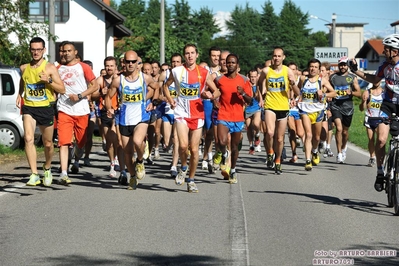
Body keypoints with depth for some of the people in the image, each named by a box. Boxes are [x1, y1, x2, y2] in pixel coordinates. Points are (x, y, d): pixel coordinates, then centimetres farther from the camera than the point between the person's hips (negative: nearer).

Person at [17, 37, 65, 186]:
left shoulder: (50, 68, -3)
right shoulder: (24, 68, 6)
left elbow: (62, 90, -6)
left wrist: (49, 80, -20)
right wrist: (19, 94, 11)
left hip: (45, 108, -1)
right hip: (28, 108, 1)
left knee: (48, 143, 10)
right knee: (28, 139, -20)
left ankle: (47, 169, 38)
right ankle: (34, 174, -19)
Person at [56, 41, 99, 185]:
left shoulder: (83, 67, 2)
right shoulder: (58, 69, 11)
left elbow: (94, 85, -2)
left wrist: (80, 96, -12)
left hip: (81, 110, 0)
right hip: (64, 110, 0)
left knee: (80, 141, 13)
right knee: (64, 142, -12)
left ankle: (76, 161, 43)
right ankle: (63, 173, -18)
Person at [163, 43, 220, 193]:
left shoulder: (203, 73, 1)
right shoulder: (177, 71, 1)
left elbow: (217, 92, 7)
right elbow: (166, 86, 17)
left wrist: (211, 95, -16)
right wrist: (170, 100, 1)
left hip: (197, 114, 1)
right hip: (181, 113, -1)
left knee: (194, 149, 3)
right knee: (183, 145, -20)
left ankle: (191, 180, 18)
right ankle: (183, 168, 9)